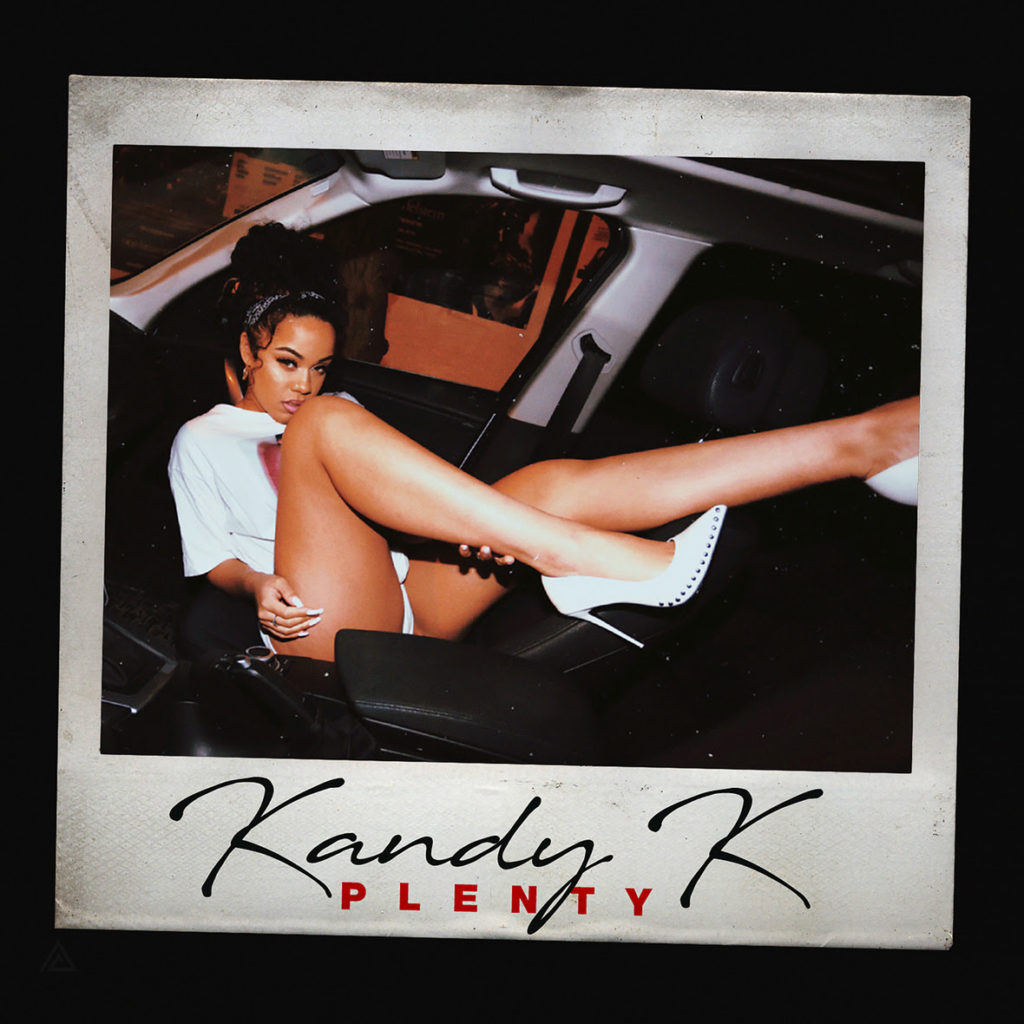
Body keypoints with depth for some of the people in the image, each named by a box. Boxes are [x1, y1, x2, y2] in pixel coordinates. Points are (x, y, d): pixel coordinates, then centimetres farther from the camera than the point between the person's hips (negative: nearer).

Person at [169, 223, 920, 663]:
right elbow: (212, 558, 9)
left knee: (549, 485, -20)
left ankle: (866, 442, -33)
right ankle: (576, 557, -39)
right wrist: (258, 586, -14)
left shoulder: (335, 422, 31)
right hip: (332, 627, -4)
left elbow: (388, 503, 18)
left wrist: (469, 526, -4)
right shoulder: (202, 439, 21)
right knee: (328, 423, -27)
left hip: (405, 598, 4)